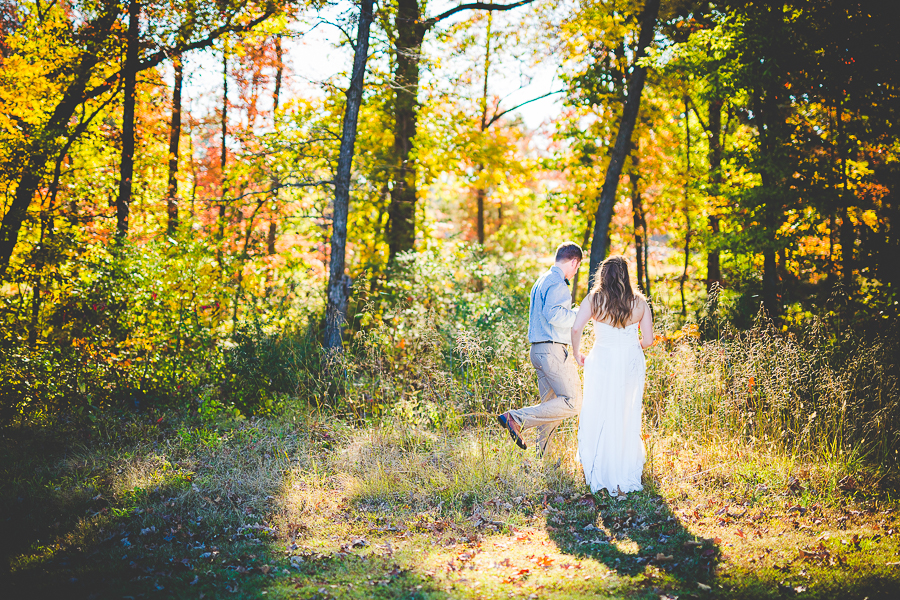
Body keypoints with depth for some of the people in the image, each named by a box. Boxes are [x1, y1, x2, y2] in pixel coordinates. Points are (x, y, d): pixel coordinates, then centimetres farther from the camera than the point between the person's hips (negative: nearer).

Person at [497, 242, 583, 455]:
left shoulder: (542, 280, 20)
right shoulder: (557, 283, -11)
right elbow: (553, 313, -25)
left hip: (538, 349, 10)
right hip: (553, 349, -10)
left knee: (551, 404, 11)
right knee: (572, 403, -10)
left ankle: (541, 456, 9)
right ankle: (516, 419, -15)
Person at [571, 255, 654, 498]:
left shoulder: (593, 299, -3)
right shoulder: (639, 303, 1)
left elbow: (576, 328, -14)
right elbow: (648, 339, 2)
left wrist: (577, 354, 2)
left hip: (602, 361, -2)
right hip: (632, 364, 2)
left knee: (599, 416, 8)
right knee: (628, 418, 12)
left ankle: (599, 474, 11)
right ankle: (626, 476, 19)